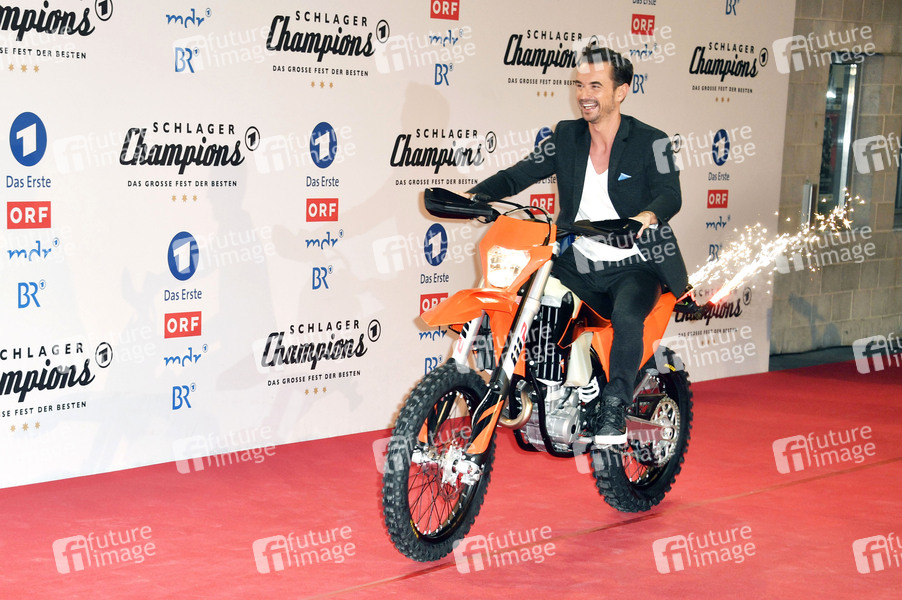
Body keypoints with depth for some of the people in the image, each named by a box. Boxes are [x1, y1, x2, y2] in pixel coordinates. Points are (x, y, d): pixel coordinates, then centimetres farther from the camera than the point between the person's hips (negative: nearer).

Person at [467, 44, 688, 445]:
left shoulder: (650, 142, -4)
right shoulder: (566, 137, 8)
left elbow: (671, 194, -18)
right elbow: (520, 174, 4)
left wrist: (647, 216, -41)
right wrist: (474, 196, -15)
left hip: (635, 266, -5)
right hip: (577, 267, 5)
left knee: (627, 318, -33)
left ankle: (614, 408, -16)